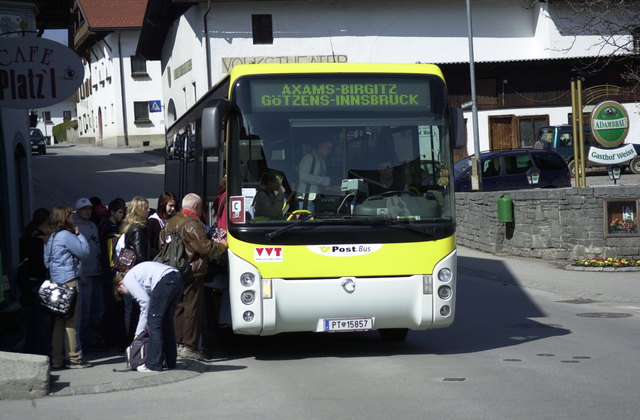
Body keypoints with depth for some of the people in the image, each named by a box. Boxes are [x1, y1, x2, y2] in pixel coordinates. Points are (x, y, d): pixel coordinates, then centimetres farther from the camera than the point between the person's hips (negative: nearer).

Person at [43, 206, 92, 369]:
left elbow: (47, 261, 20)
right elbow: (85, 251, -9)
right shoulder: (66, 236, -11)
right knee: (71, 321, -4)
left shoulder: (49, 237, 15)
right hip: (69, 282, -8)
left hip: (55, 282, 9)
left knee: (58, 322, 10)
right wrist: (79, 234, 1)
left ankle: (56, 359, 11)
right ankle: (73, 358, -2)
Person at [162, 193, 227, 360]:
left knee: (178, 308, 14)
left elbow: (162, 244, 18)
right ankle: (188, 346, -5)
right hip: (192, 273, -8)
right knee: (192, 309, -4)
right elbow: (206, 247, -18)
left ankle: (176, 343, 16)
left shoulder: (170, 222, 13)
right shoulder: (192, 224, -14)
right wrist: (222, 245, -1)